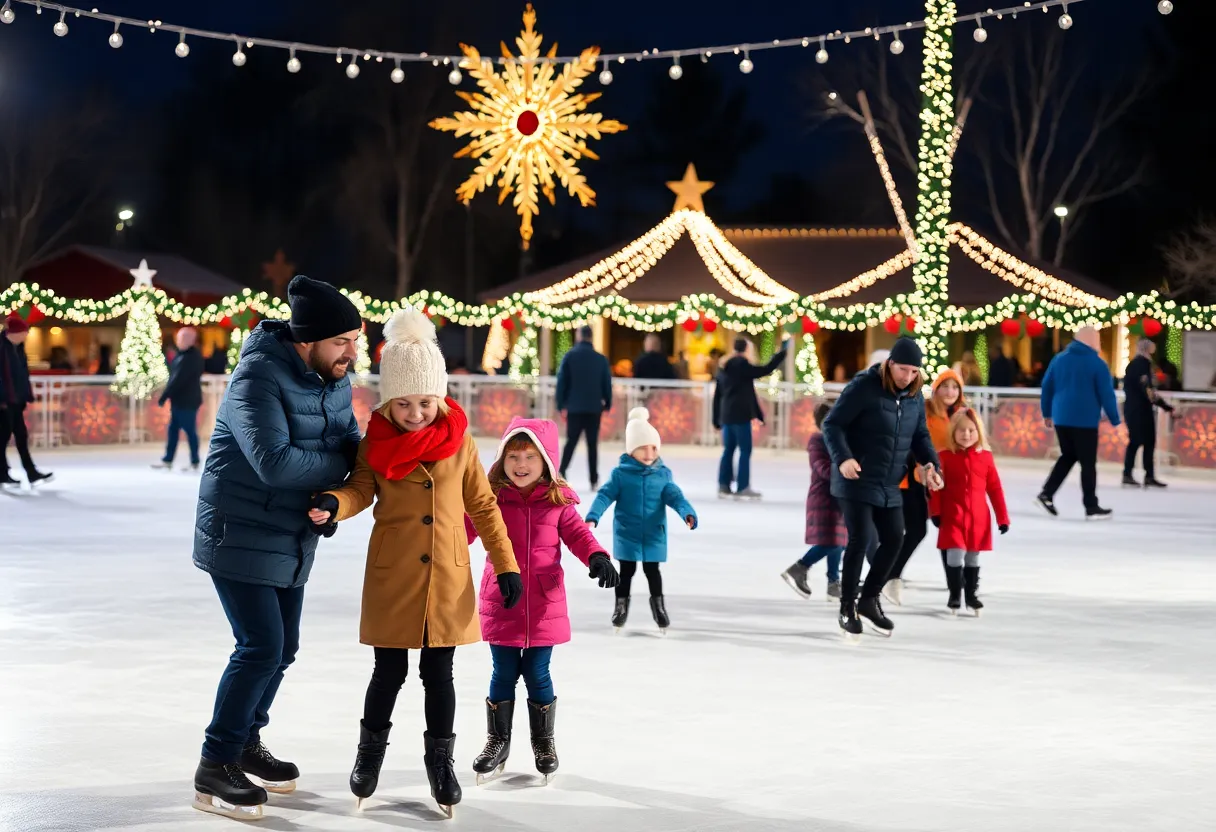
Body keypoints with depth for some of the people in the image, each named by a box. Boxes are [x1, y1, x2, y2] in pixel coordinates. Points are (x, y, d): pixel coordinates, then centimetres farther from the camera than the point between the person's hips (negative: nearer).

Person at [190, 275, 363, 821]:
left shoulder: (335, 379, 2)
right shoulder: (259, 378, -24)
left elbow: (350, 439, 7)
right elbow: (274, 462, -33)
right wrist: (341, 463, -20)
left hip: (290, 541, 8)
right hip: (239, 536, -8)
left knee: (281, 648, 15)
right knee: (261, 647, -12)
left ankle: (246, 743, 33)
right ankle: (214, 769, 0)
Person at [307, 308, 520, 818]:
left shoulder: (459, 440, 0)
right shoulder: (375, 444, -2)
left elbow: (482, 504, 5)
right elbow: (360, 489, -12)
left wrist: (506, 564, 3)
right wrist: (333, 505, -35)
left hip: (448, 578, 1)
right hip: (392, 577, -1)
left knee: (438, 672, 7)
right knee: (390, 671, 7)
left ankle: (440, 760, 23)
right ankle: (371, 750, 29)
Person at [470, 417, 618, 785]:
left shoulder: (558, 502, -1)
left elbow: (578, 534, 4)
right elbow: (463, 529, -3)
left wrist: (598, 557, -13)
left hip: (544, 607, 0)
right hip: (501, 605, 0)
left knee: (537, 674, 7)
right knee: (503, 675, 9)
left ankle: (544, 742, 25)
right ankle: (498, 742, 25)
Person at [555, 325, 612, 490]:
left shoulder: (569, 356, -2)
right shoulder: (601, 359, 0)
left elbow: (562, 381, -4)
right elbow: (606, 383, 3)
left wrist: (561, 405, 1)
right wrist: (607, 404, 14)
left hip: (574, 407, 0)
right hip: (594, 408, 0)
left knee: (571, 441, 6)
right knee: (592, 443, 6)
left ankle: (561, 471, -14)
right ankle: (594, 480, 6)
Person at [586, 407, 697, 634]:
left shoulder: (663, 474, -3)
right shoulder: (621, 474, -9)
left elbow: (675, 496, -9)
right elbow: (605, 496, -13)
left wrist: (687, 513, -28)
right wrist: (592, 517, -27)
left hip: (654, 535, 1)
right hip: (626, 534, -1)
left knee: (652, 570, 10)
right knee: (626, 571, 9)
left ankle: (658, 604, 28)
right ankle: (621, 605, 26)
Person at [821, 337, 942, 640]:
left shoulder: (915, 396, 5)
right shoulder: (863, 387, -16)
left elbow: (920, 435, 16)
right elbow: (832, 424, -15)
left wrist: (930, 462, -2)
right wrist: (842, 458, -30)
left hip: (890, 486, 7)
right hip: (857, 482, -7)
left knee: (893, 539, 9)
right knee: (860, 540, -9)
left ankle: (869, 599, 27)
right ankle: (848, 608, 5)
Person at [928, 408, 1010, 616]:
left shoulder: (986, 457, 1)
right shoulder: (945, 457, -4)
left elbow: (995, 488, 4)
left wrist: (1002, 517, 4)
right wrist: (935, 512, -11)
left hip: (978, 518, 2)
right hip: (953, 517, -2)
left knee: (973, 558, 12)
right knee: (955, 556, -8)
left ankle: (972, 595, 26)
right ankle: (954, 596, 7)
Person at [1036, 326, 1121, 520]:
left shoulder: (1059, 359, 7)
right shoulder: (1097, 364, -8)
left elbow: (1047, 387, 11)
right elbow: (1107, 395, -10)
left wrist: (1047, 413, 21)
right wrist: (1115, 421, -3)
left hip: (1061, 419, 6)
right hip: (1085, 420, -5)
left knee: (1068, 456, 20)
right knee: (1088, 463, 3)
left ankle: (1046, 494, 8)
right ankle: (1092, 507, 7)